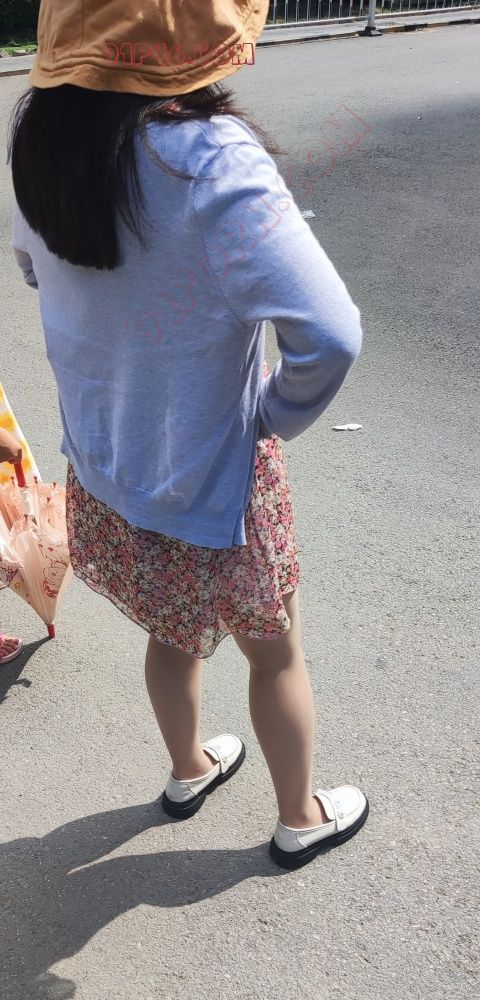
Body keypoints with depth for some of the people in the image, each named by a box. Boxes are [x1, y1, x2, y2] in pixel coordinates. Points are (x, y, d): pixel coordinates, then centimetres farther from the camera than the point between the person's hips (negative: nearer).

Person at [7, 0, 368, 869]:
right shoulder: (208, 160, -30)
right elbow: (330, 334, -34)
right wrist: (277, 417, -15)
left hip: (101, 471, 6)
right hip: (213, 479, -6)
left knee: (173, 632, 30)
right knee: (276, 653, 20)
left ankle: (188, 771, 56)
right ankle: (301, 819, 44)